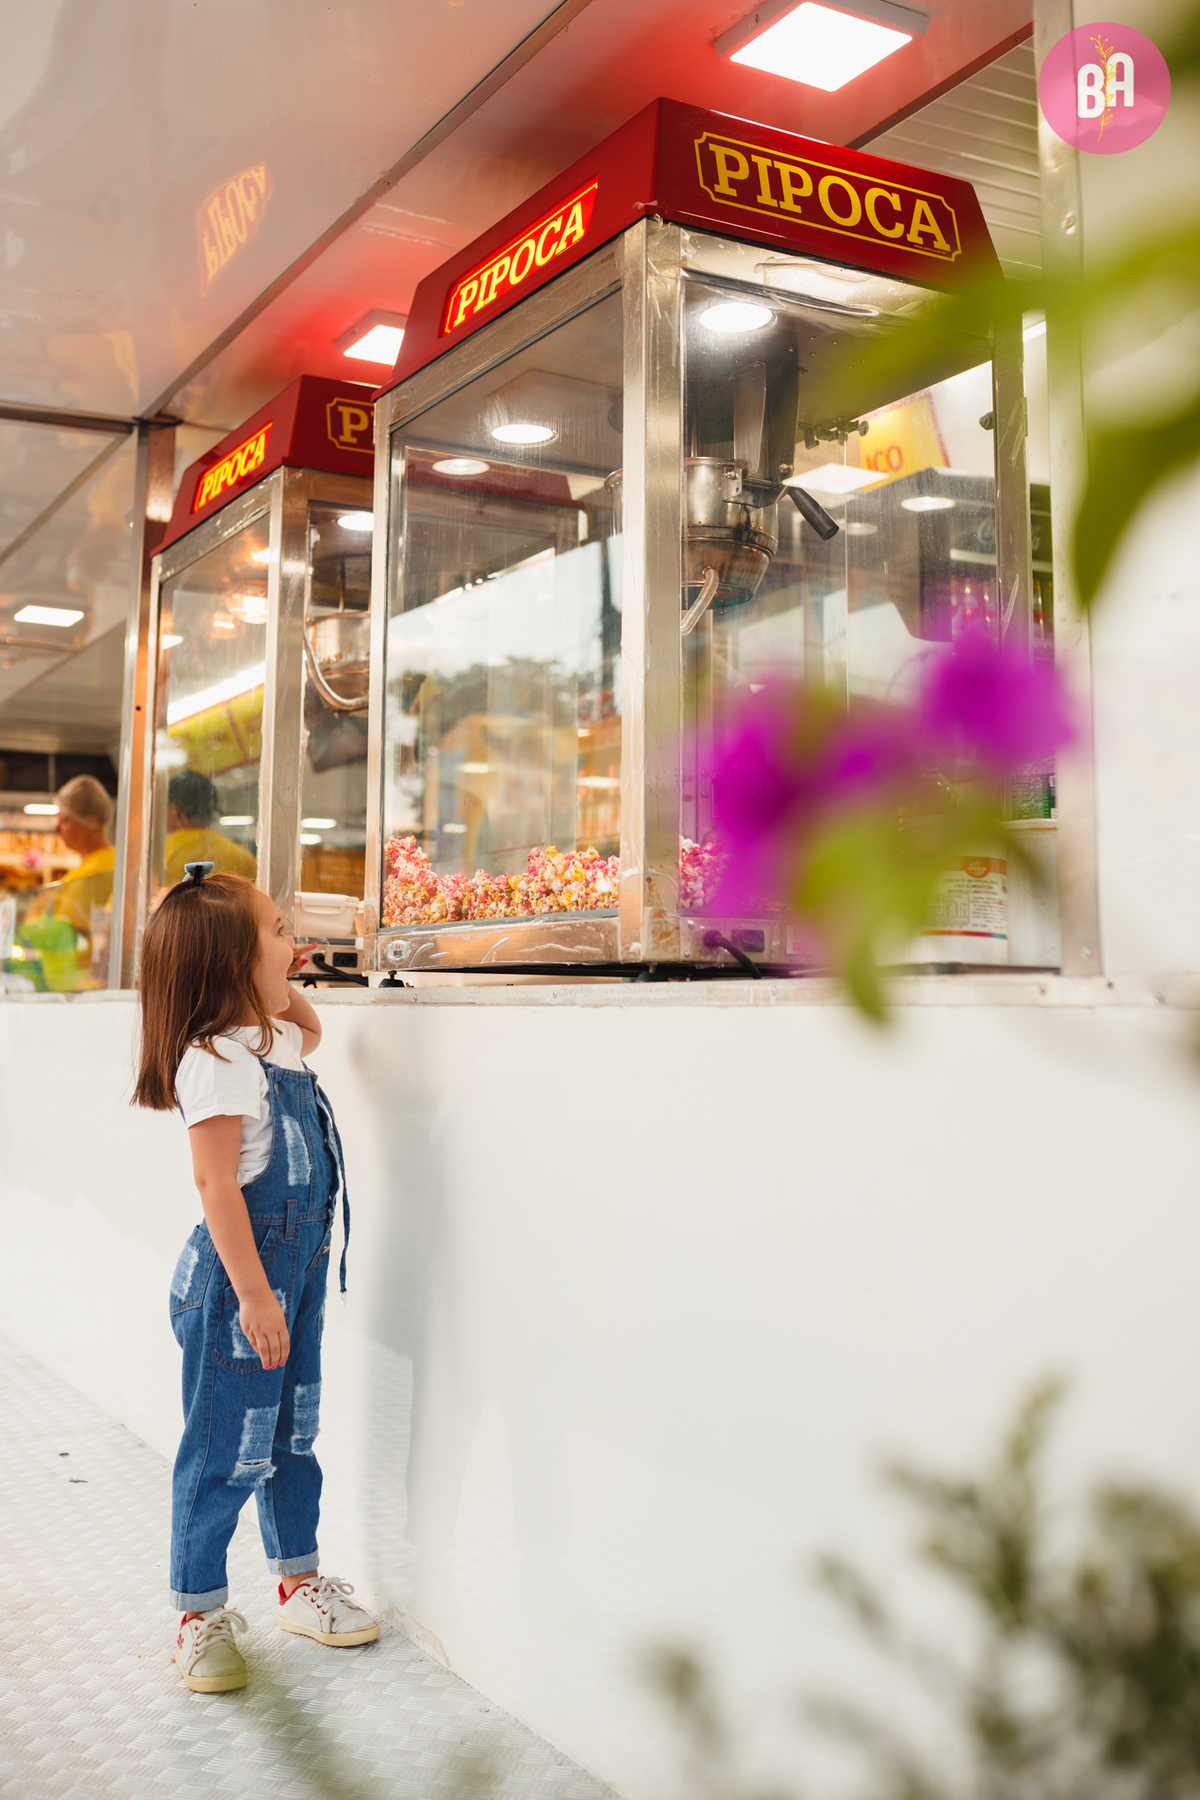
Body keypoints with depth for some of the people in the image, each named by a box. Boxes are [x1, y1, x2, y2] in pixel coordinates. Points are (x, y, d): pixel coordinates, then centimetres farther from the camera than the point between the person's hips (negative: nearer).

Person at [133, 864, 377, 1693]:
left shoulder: (273, 1042, 8)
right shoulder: (216, 1060, -19)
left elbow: (311, 1031, 35)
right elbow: (217, 1184, -22)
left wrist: (281, 986, 15)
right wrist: (253, 1295, -23)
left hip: (298, 1265, 9)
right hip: (240, 1277, -9)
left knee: (292, 1433, 20)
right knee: (226, 1447, 3)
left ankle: (299, 1580, 35)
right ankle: (201, 1614, 19)